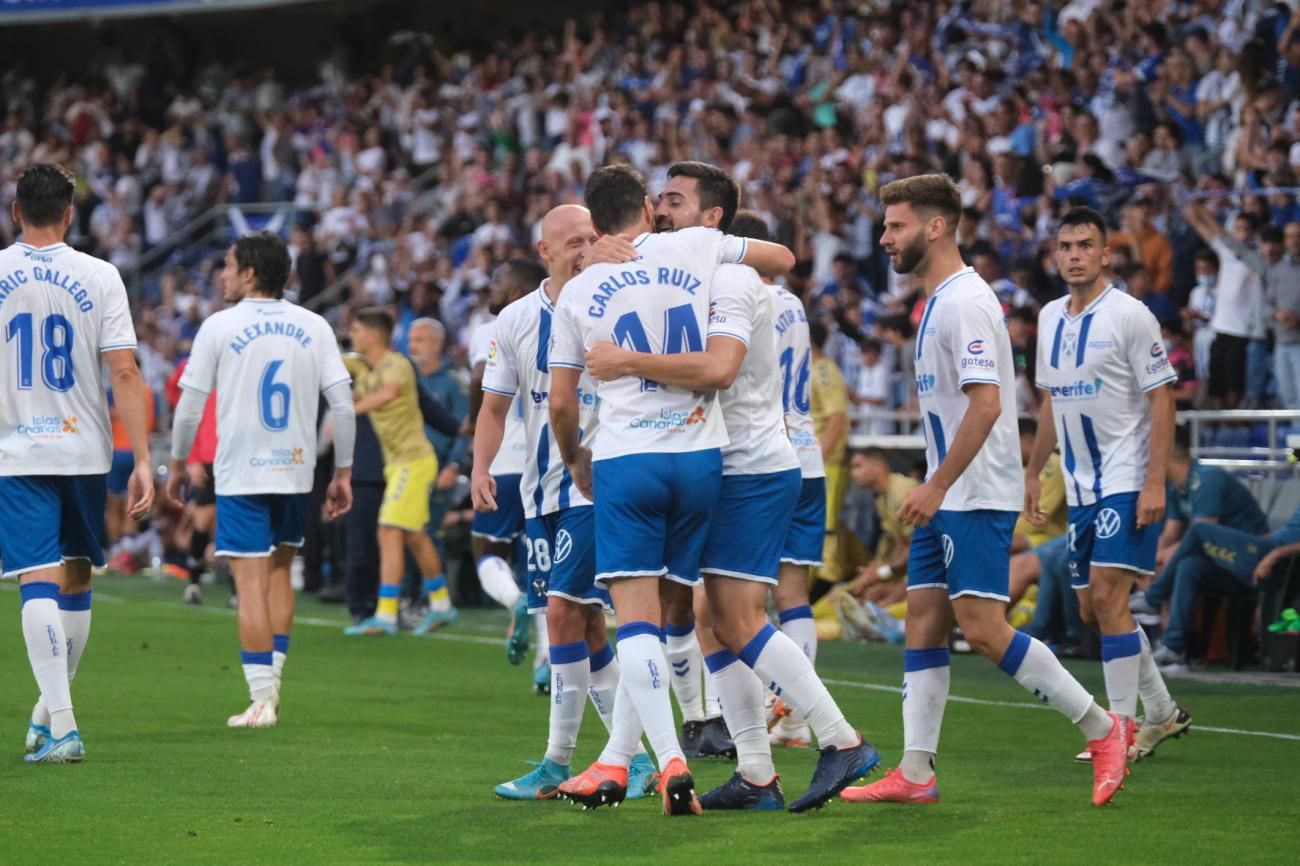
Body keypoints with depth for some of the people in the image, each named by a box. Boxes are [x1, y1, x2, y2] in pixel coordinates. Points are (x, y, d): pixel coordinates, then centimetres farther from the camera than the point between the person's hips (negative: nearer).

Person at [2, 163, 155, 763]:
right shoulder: (99, 277, -3)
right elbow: (124, 373, -8)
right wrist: (142, 461, -8)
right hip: (85, 449, 2)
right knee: (76, 579, 17)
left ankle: (62, 726, -17)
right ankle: (51, 710, 28)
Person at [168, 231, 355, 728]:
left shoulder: (219, 327, -4)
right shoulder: (314, 327, 3)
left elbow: (190, 406, -2)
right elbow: (342, 404, 0)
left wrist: (177, 465, 11)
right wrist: (343, 472, 8)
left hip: (241, 473, -4)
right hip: (296, 469, 4)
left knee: (252, 581, -3)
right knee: (279, 570, 19)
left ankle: (261, 700, -6)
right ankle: (272, 683, 18)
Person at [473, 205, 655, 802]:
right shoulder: (516, 320, 7)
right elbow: (495, 406, 13)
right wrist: (480, 467, -1)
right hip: (544, 489, 6)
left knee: (563, 608, -13)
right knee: (585, 625, 8)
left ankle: (558, 763, -6)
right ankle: (634, 757, 17)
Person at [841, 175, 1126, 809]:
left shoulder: (964, 302, -15)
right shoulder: (937, 303, 16)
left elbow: (986, 404, -23)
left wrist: (938, 485, -23)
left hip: (976, 496, -10)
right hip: (947, 498, 10)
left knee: (983, 629, -14)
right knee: (923, 624, 5)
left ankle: (1101, 727, -5)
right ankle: (915, 774, 4)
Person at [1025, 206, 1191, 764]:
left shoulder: (1129, 315, -10)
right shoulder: (1050, 318, 11)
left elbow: (1162, 399, -12)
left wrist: (1155, 482, -18)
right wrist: (1033, 473, 20)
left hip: (1127, 482, -7)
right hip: (1081, 487, 7)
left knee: (1106, 596, -15)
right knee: (1092, 609, 8)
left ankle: (1123, 727, -9)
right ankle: (1162, 712, 22)